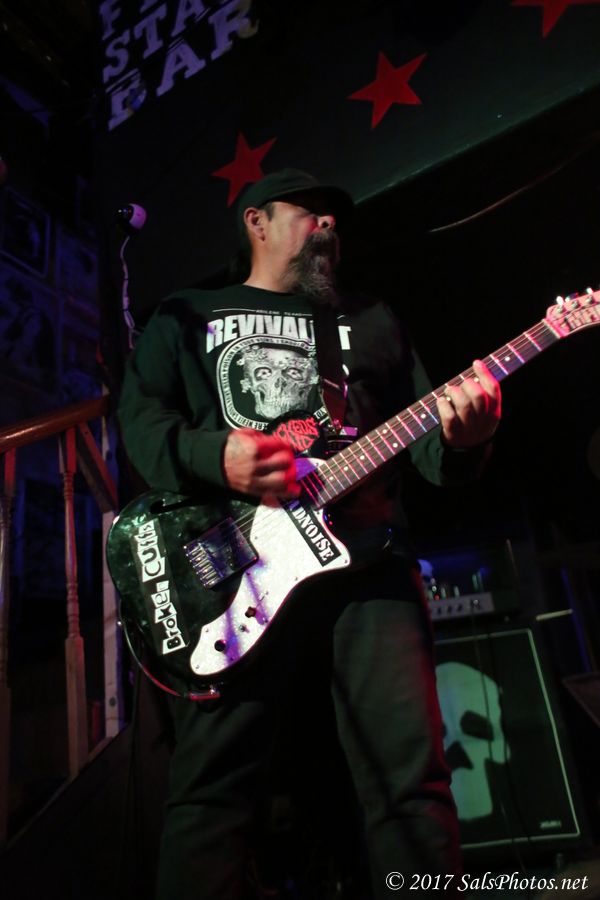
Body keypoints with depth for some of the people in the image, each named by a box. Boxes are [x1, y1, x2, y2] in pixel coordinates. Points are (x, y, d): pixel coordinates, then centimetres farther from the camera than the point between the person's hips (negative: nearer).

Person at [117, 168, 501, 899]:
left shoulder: (373, 323, 26)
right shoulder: (186, 317, 21)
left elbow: (427, 440, 18)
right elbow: (140, 415, 8)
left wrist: (462, 434, -8)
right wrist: (214, 456, -13)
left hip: (366, 558, 2)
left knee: (411, 772, -3)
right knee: (211, 779, -4)